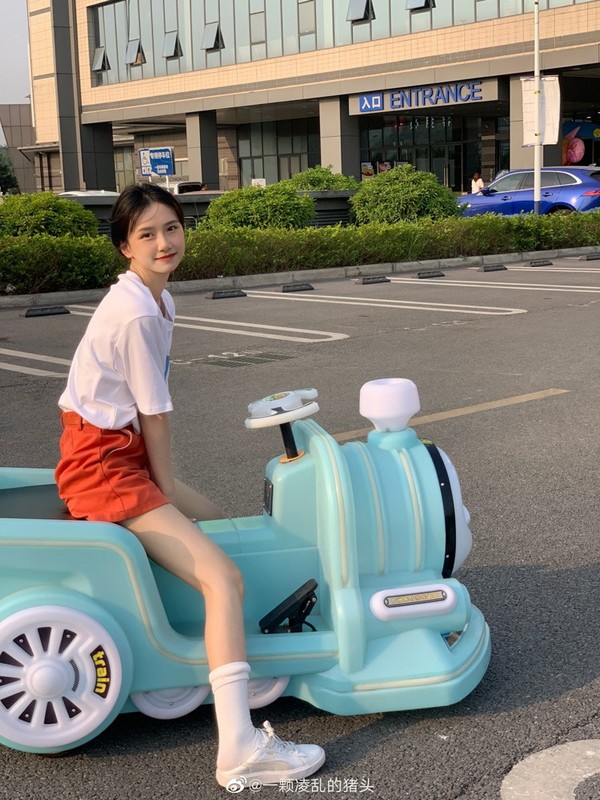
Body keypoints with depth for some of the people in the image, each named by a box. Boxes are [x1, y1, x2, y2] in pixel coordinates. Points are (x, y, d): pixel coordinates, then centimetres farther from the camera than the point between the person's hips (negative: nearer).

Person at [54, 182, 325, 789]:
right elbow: (155, 414, -13)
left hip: (119, 453, 11)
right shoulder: (137, 314, -19)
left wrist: (166, 485, 6)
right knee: (224, 579, -19)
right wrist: (167, 485, -2)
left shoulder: (156, 299, 12)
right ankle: (240, 750, -25)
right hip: (103, 468, -11)